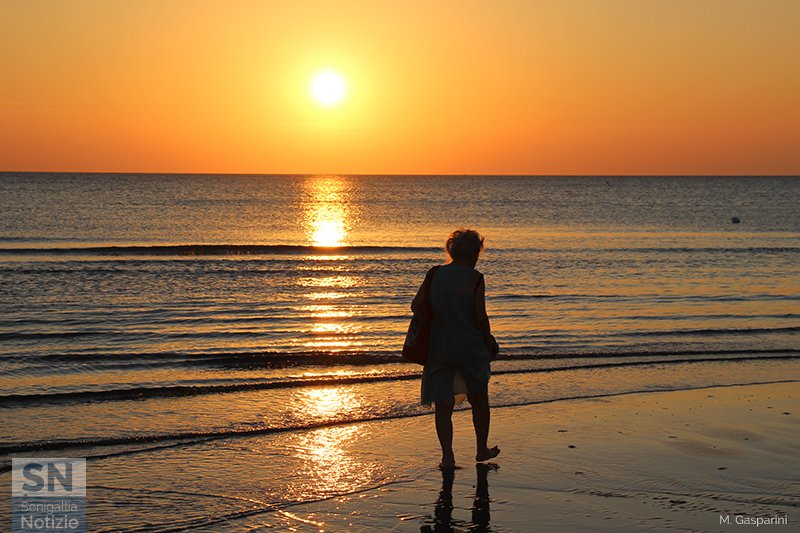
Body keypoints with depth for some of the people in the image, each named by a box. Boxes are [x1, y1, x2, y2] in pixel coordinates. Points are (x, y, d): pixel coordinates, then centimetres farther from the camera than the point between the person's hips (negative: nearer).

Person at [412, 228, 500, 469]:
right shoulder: (475, 278, -8)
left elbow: (415, 306, 0)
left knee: (443, 405, 6)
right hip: (470, 348, -2)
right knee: (479, 400, 17)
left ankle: (447, 455, -3)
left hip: (439, 349, 2)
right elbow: (480, 317, -9)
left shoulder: (434, 275, 3)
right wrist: (489, 344, 5)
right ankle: (482, 449, 29)